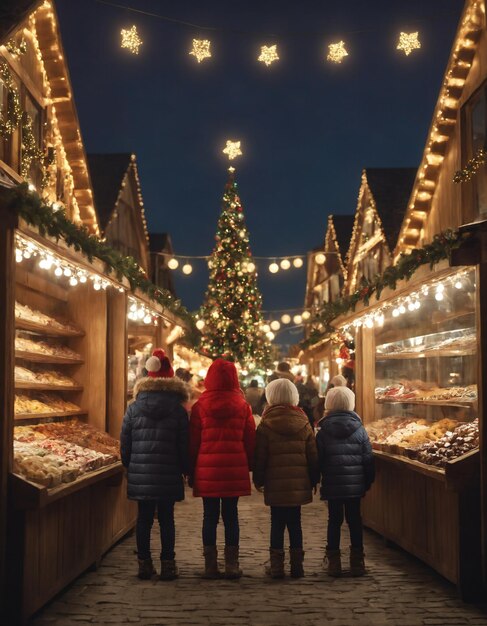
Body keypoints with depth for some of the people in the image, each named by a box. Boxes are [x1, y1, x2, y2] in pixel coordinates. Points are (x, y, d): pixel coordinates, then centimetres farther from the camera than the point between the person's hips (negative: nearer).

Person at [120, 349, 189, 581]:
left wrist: (130, 467, 17)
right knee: (166, 518, 5)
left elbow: (125, 443, 5)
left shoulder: (133, 409, 2)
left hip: (140, 474, 2)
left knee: (144, 518, 9)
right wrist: (185, 470, 9)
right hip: (168, 475, -2)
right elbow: (184, 446, -3)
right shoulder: (178, 410, -4)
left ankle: (144, 564, 13)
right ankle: (167, 564, 7)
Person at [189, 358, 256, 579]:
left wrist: (191, 471, 10)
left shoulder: (200, 406, -2)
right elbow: (250, 439, 4)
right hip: (235, 470, 1)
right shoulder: (242, 406, 1)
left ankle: (210, 566, 10)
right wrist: (250, 467, 13)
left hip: (207, 470, 0)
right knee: (231, 516, 7)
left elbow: (193, 441, 2)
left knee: (210, 516, 6)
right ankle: (232, 565, 9)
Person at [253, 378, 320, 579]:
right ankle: (297, 564, 13)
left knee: (277, 523, 4)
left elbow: (260, 457, -4)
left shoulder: (265, 425, -6)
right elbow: (313, 455, 7)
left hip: (275, 483, -2)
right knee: (295, 522, 10)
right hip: (299, 483, 3)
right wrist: (314, 480, 15)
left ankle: (277, 565, 6)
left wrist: (258, 480, 7)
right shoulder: (303, 423, 4)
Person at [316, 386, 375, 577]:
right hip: (355, 484, 1)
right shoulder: (359, 430, -1)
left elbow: (318, 461, -3)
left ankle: (333, 561, 10)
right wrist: (367, 482, 11)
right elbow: (368, 459, 2)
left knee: (334, 520, 7)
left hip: (332, 485, -1)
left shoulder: (323, 432, -5)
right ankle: (357, 561, 13)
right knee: (354, 519, 9)